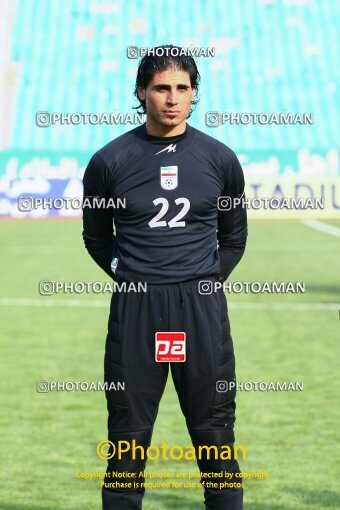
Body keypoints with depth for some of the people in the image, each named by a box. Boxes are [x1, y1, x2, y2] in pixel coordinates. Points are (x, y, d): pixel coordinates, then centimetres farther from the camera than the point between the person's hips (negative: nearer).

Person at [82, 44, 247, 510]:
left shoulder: (219, 159, 5)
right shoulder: (111, 161, 1)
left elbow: (234, 239, 16)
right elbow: (96, 237, 13)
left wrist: (206, 282, 5)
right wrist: (130, 276, 2)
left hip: (203, 310, 1)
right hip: (134, 311, -1)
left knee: (215, 437, 3)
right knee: (128, 439, 2)